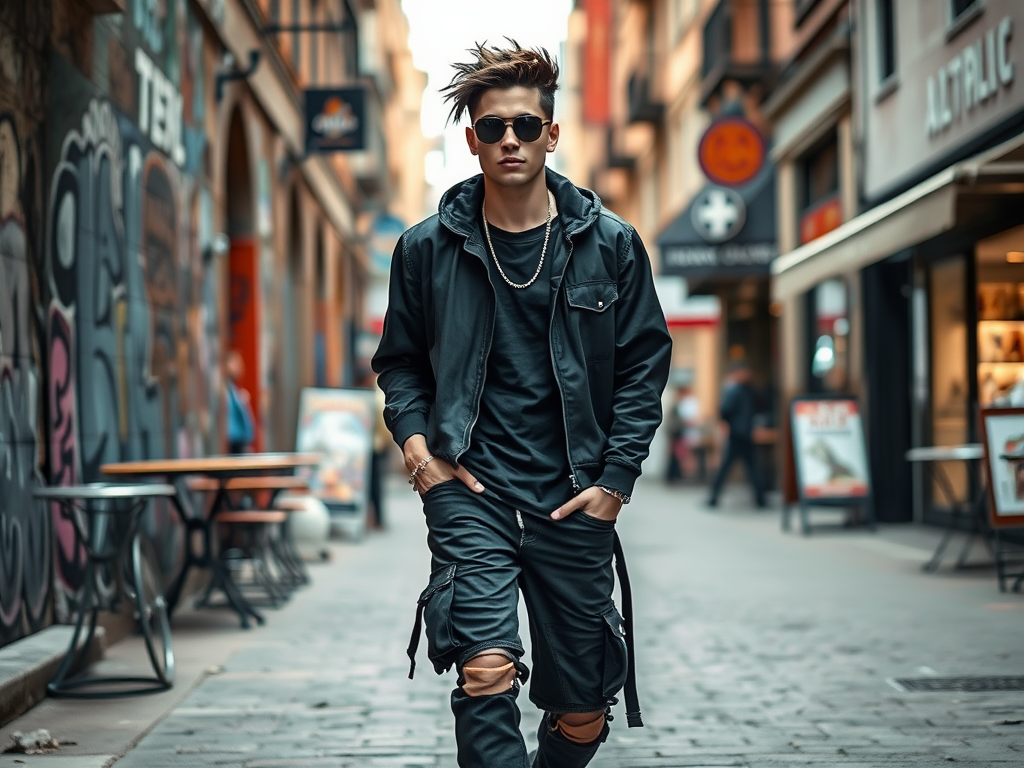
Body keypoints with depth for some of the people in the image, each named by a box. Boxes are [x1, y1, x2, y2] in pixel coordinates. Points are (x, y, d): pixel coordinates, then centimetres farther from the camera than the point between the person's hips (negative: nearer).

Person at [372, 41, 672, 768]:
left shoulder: (610, 244, 3)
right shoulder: (428, 249, 3)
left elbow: (644, 363, 6)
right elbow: (400, 360, 13)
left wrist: (616, 478, -2)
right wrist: (415, 442, -4)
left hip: (574, 501, 1)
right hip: (470, 491, -1)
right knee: (486, 676, -20)